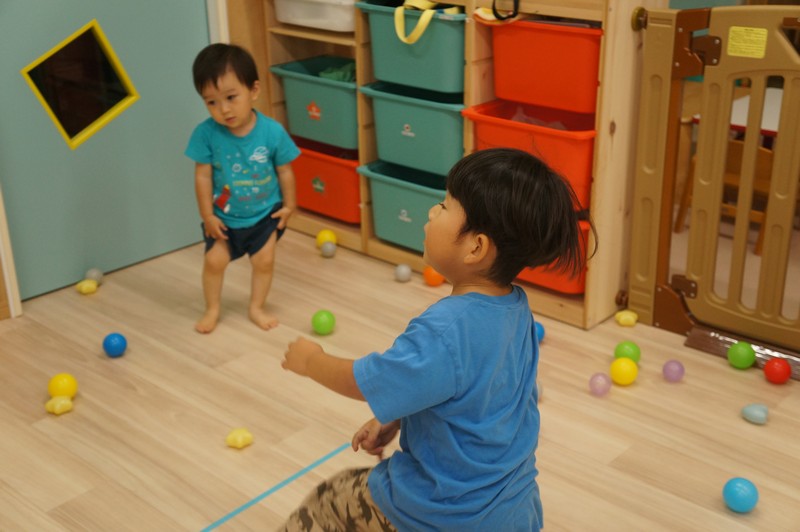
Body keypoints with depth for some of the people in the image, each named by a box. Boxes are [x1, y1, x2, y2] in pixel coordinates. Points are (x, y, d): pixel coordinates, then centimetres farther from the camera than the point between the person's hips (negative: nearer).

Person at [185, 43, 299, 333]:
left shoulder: (273, 131, -22)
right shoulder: (206, 133, -23)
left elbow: (284, 171, -8)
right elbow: (203, 176, -14)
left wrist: (289, 205, 1)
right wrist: (207, 215, -9)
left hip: (265, 214, 0)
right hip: (223, 216, 0)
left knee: (264, 260, 6)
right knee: (214, 260, 3)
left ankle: (256, 307, 30)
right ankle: (212, 309, 27)